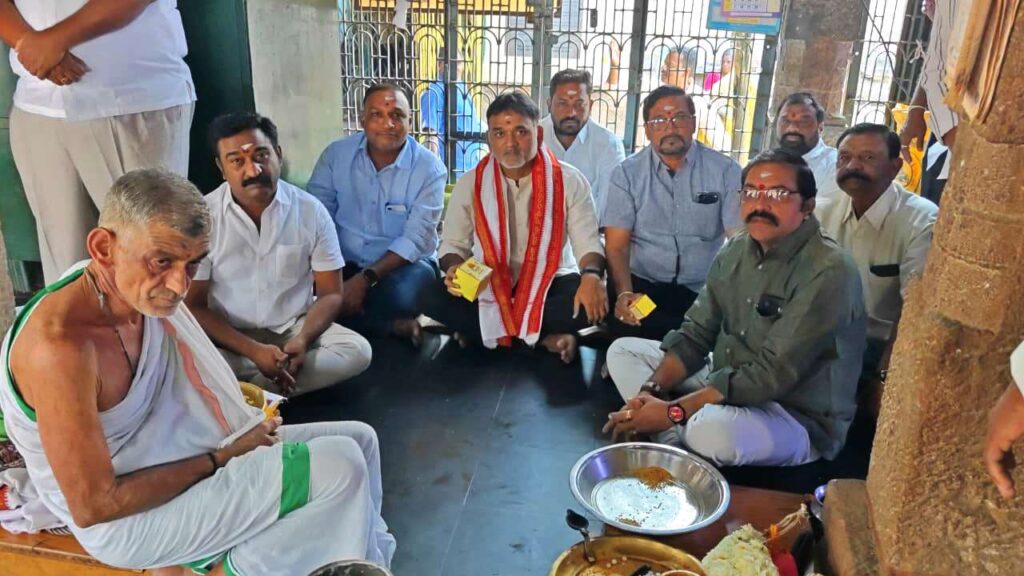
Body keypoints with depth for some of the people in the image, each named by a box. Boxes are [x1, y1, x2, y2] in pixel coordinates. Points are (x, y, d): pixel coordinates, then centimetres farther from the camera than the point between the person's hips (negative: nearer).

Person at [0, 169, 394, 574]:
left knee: (358, 439, 6)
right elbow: (94, 506, -24)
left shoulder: (144, 292, -6)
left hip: (174, 454, 8)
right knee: (342, 468, -19)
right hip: (124, 517, -8)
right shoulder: (60, 344, -29)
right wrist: (220, 460, -17)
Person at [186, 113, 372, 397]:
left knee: (357, 350, -23)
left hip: (295, 327, 3)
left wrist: (302, 340, -21)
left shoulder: (311, 211, -6)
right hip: (230, 336, -3)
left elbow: (330, 294, -1)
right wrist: (253, 351, -21)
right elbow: (193, 305, -8)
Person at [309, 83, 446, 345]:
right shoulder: (336, 154, -2)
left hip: (405, 262, -3)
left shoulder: (430, 168, -10)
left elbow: (416, 239, -17)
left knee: (401, 295, -37)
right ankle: (395, 325, -16)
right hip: (344, 262, 3)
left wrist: (365, 279, -28)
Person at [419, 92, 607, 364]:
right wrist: (454, 269, -24)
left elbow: (588, 242, -11)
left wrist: (592, 275, -35)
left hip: (550, 283, 0)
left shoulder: (569, 181, -8)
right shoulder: (470, 184, -4)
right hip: (488, 285, 1)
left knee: (593, 301, -32)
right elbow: (453, 244, 1)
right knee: (434, 299, -25)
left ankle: (485, 329, -15)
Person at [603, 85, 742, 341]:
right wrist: (624, 293, -21)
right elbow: (616, 246, -1)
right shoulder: (627, 174, 4)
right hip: (642, 283, 0)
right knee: (623, 322, -31)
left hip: (705, 290, 1)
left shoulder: (726, 171, 2)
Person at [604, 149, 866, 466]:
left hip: (799, 418, -8)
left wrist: (674, 411, -26)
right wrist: (651, 389, -13)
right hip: (725, 386, 8)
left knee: (711, 429, -39)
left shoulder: (828, 271, -22)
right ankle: (680, 448, -12)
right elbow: (695, 334, 5)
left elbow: (772, 374, -26)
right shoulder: (736, 251, 3)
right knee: (624, 350, 5)